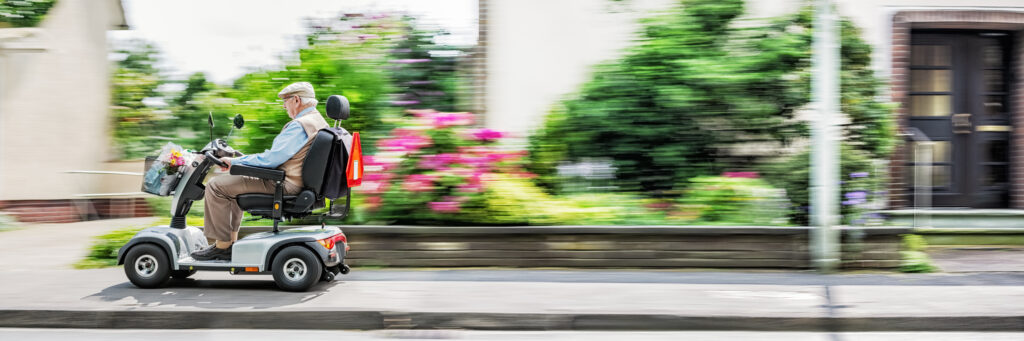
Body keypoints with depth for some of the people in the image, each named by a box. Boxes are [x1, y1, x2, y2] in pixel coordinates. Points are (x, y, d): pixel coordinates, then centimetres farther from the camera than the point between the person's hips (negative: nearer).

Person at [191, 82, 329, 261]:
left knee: (215, 186, -6)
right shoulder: (319, 122, 13)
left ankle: (222, 245, -1)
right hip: (298, 182, 11)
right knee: (231, 182, 28)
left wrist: (234, 161, -10)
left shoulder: (300, 125, -20)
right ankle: (231, 240, 24)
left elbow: (271, 159, -23)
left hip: (284, 185, -11)